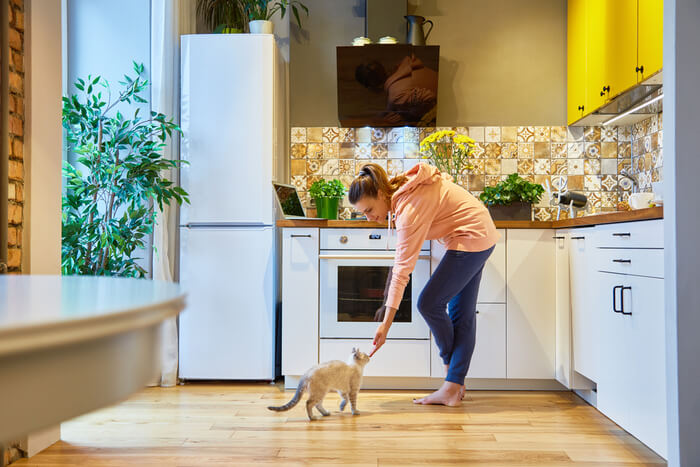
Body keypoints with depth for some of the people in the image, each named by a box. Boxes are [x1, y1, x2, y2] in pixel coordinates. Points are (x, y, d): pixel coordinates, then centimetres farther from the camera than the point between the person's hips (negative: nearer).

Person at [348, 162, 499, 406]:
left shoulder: (410, 209, -28)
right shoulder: (400, 187, -2)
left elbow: (402, 269, -29)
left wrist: (386, 323, -28)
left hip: (471, 238, -11)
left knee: (429, 303, -7)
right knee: (461, 313, 8)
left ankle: (450, 363, 18)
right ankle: (454, 388, 13)